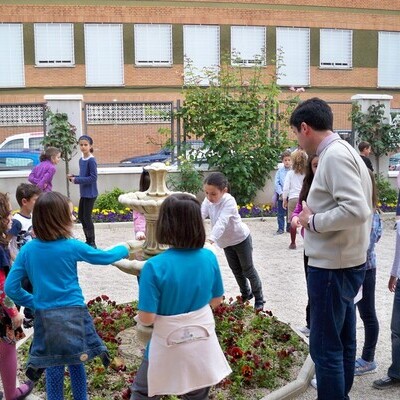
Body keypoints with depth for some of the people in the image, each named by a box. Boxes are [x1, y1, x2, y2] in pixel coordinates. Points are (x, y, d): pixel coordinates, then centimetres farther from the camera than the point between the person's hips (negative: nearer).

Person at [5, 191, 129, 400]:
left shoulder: (27, 249, -4)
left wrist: (34, 302, 9)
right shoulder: (72, 247, -11)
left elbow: (11, 287, -3)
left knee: (53, 367, 14)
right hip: (73, 314, -2)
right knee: (75, 363, 15)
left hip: (45, 316, 2)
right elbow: (105, 257, 3)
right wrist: (124, 249, 22)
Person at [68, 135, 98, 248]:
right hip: (83, 193, 9)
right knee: (81, 216, 15)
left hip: (90, 194, -9)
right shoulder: (81, 160, 9)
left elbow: (93, 178, -20)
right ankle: (88, 240, 28)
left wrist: (76, 180, -18)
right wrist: (73, 177, -1)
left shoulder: (91, 160, -16)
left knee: (87, 217, -4)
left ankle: (92, 243, 8)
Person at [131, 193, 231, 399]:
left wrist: (138, 317, 2)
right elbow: (216, 300, 3)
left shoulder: (155, 266, -24)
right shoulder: (209, 258, -11)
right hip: (203, 346, 4)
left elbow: (147, 318, -21)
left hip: (168, 349, -3)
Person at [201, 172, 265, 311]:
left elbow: (222, 222, -46)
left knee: (248, 270, 6)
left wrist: (211, 239, -60)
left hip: (241, 238, -6)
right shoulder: (208, 201, -15)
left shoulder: (229, 201, -33)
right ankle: (246, 294, 40)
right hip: (226, 242, 6)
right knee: (236, 270, 19)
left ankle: (259, 299, 23)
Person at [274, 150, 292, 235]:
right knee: (281, 213, 7)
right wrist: (281, 193, -11)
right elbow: (276, 183, -2)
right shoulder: (280, 171, -2)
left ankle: (289, 228, 25)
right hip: (281, 195, 1)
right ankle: (280, 228, 16)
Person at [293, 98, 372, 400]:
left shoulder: (335, 155, -18)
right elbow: (356, 207, 15)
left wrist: (313, 221, -16)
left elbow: (356, 210, -28)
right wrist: (314, 218, 8)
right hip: (345, 263, 10)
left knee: (325, 347, 0)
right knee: (343, 342, 19)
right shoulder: (343, 151, 12)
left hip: (332, 267, -10)